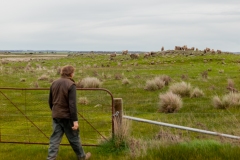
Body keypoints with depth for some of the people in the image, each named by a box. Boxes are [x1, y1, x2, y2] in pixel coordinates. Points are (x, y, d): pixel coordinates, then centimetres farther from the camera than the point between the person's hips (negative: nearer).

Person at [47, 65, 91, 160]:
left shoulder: (54, 83, 6)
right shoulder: (71, 85, -15)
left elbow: (50, 101, 15)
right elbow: (72, 104, -20)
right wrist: (75, 120, -19)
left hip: (56, 116, 5)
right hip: (67, 116, -5)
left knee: (55, 139, 7)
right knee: (74, 138, 11)